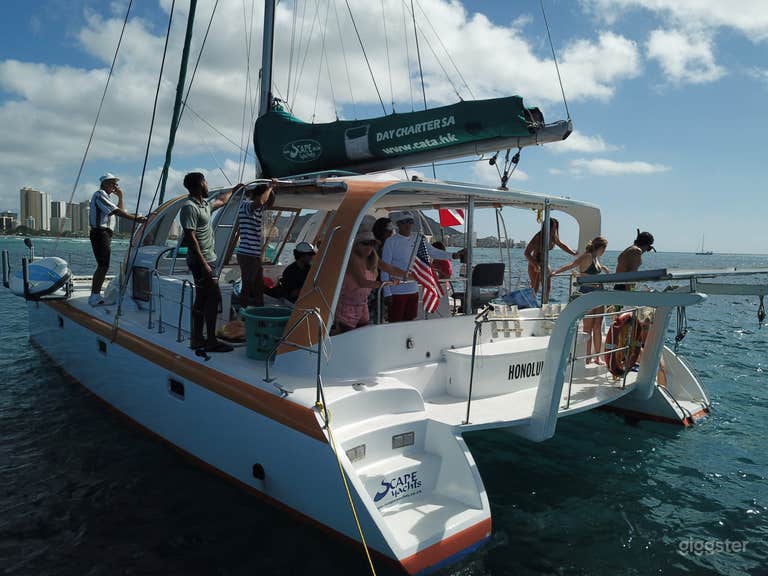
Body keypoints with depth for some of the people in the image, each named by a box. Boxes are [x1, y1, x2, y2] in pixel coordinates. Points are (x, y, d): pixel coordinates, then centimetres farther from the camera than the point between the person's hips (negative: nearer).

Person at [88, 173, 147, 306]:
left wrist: (120, 197, 15)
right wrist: (136, 218, -21)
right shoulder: (100, 194, -7)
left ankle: (95, 296, 16)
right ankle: (95, 297, -14)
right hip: (100, 233, -11)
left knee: (102, 266, 11)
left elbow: (119, 210, 24)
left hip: (104, 234, 11)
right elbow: (117, 212, -18)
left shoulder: (104, 196, 25)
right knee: (103, 266, -13)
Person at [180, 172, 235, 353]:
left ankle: (197, 339, 18)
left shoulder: (204, 205, 14)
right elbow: (190, 237, -20)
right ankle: (211, 341, -6)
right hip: (201, 261, -10)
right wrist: (203, 263, -24)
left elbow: (221, 201, 37)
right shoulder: (189, 207, -15)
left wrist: (235, 189, 49)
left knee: (202, 298, 12)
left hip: (207, 260, 10)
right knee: (213, 297, -10)